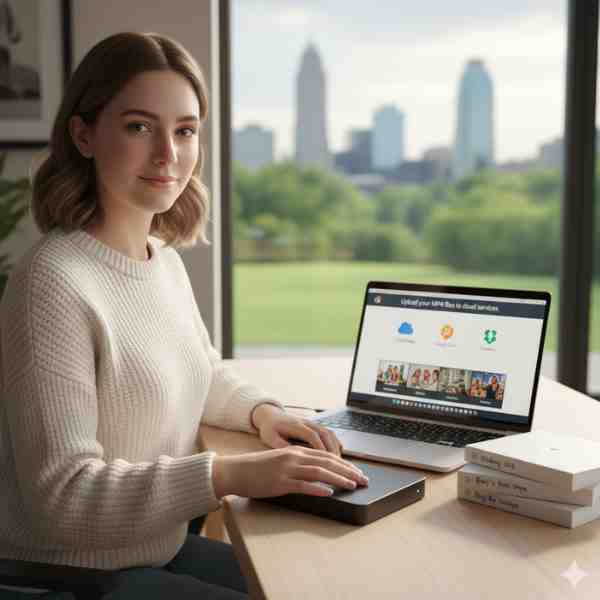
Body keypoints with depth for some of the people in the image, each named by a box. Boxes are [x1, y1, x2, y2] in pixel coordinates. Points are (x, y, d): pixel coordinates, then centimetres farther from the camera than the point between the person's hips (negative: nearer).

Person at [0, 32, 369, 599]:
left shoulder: (164, 259, 2)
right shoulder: (54, 282, -23)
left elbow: (206, 375, 19)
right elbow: (62, 493, -26)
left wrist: (262, 412, -1)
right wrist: (232, 474, -31)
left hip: (160, 550, 8)